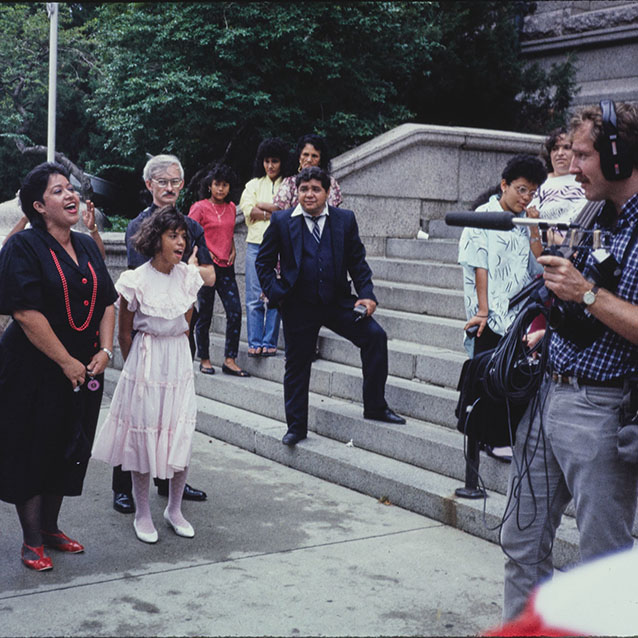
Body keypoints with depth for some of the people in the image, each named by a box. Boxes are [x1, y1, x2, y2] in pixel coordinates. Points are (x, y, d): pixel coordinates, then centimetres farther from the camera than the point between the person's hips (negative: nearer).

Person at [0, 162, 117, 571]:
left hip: (84, 371, 7)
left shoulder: (87, 246, 9)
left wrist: (105, 350, -4)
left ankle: (51, 529, 30)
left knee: (68, 450, 14)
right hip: (35, 372, -6)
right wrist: (67, 362, -19)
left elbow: (108, 302, 10)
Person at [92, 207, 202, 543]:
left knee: (182, 437, 5)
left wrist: (174, 357, 15)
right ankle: (142, 514, 17)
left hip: (179, 363, 4)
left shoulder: (188, 276, 0)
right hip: (144, 363, -4)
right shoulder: (136, 281, -11)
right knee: (143, 436, 4)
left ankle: (174, 509, 22)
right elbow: (124, 333, 0)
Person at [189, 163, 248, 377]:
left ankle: (230, 360, 3)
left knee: (235, 312, -3)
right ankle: (204, 359, 15)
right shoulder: (200, 207, -5)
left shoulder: (231, 208, 12)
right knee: (205, 315, 3)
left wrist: (233, 251, 10)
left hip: (226, 267, 5)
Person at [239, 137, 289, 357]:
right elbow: (247, 209, 1)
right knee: (255, 297, -1)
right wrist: (277, 212, -6)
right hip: (256, 243, 2)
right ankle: (254, 342, 4)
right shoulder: (254, 184, 16)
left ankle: (270, 343, 4)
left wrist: (262, 206, -4)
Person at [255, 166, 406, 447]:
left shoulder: (345, 219, 3)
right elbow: (264, 262, 7)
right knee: (296, 366, 5)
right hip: (298, 306, -1)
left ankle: (375, 407, -3)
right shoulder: (281, 221, 0)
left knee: (375, 335, -15)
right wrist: (276, 293, -6)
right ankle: (296, 426, 22)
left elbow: (357, 261, 7)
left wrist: (366, 295, -5)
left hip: (337, 301, 1)